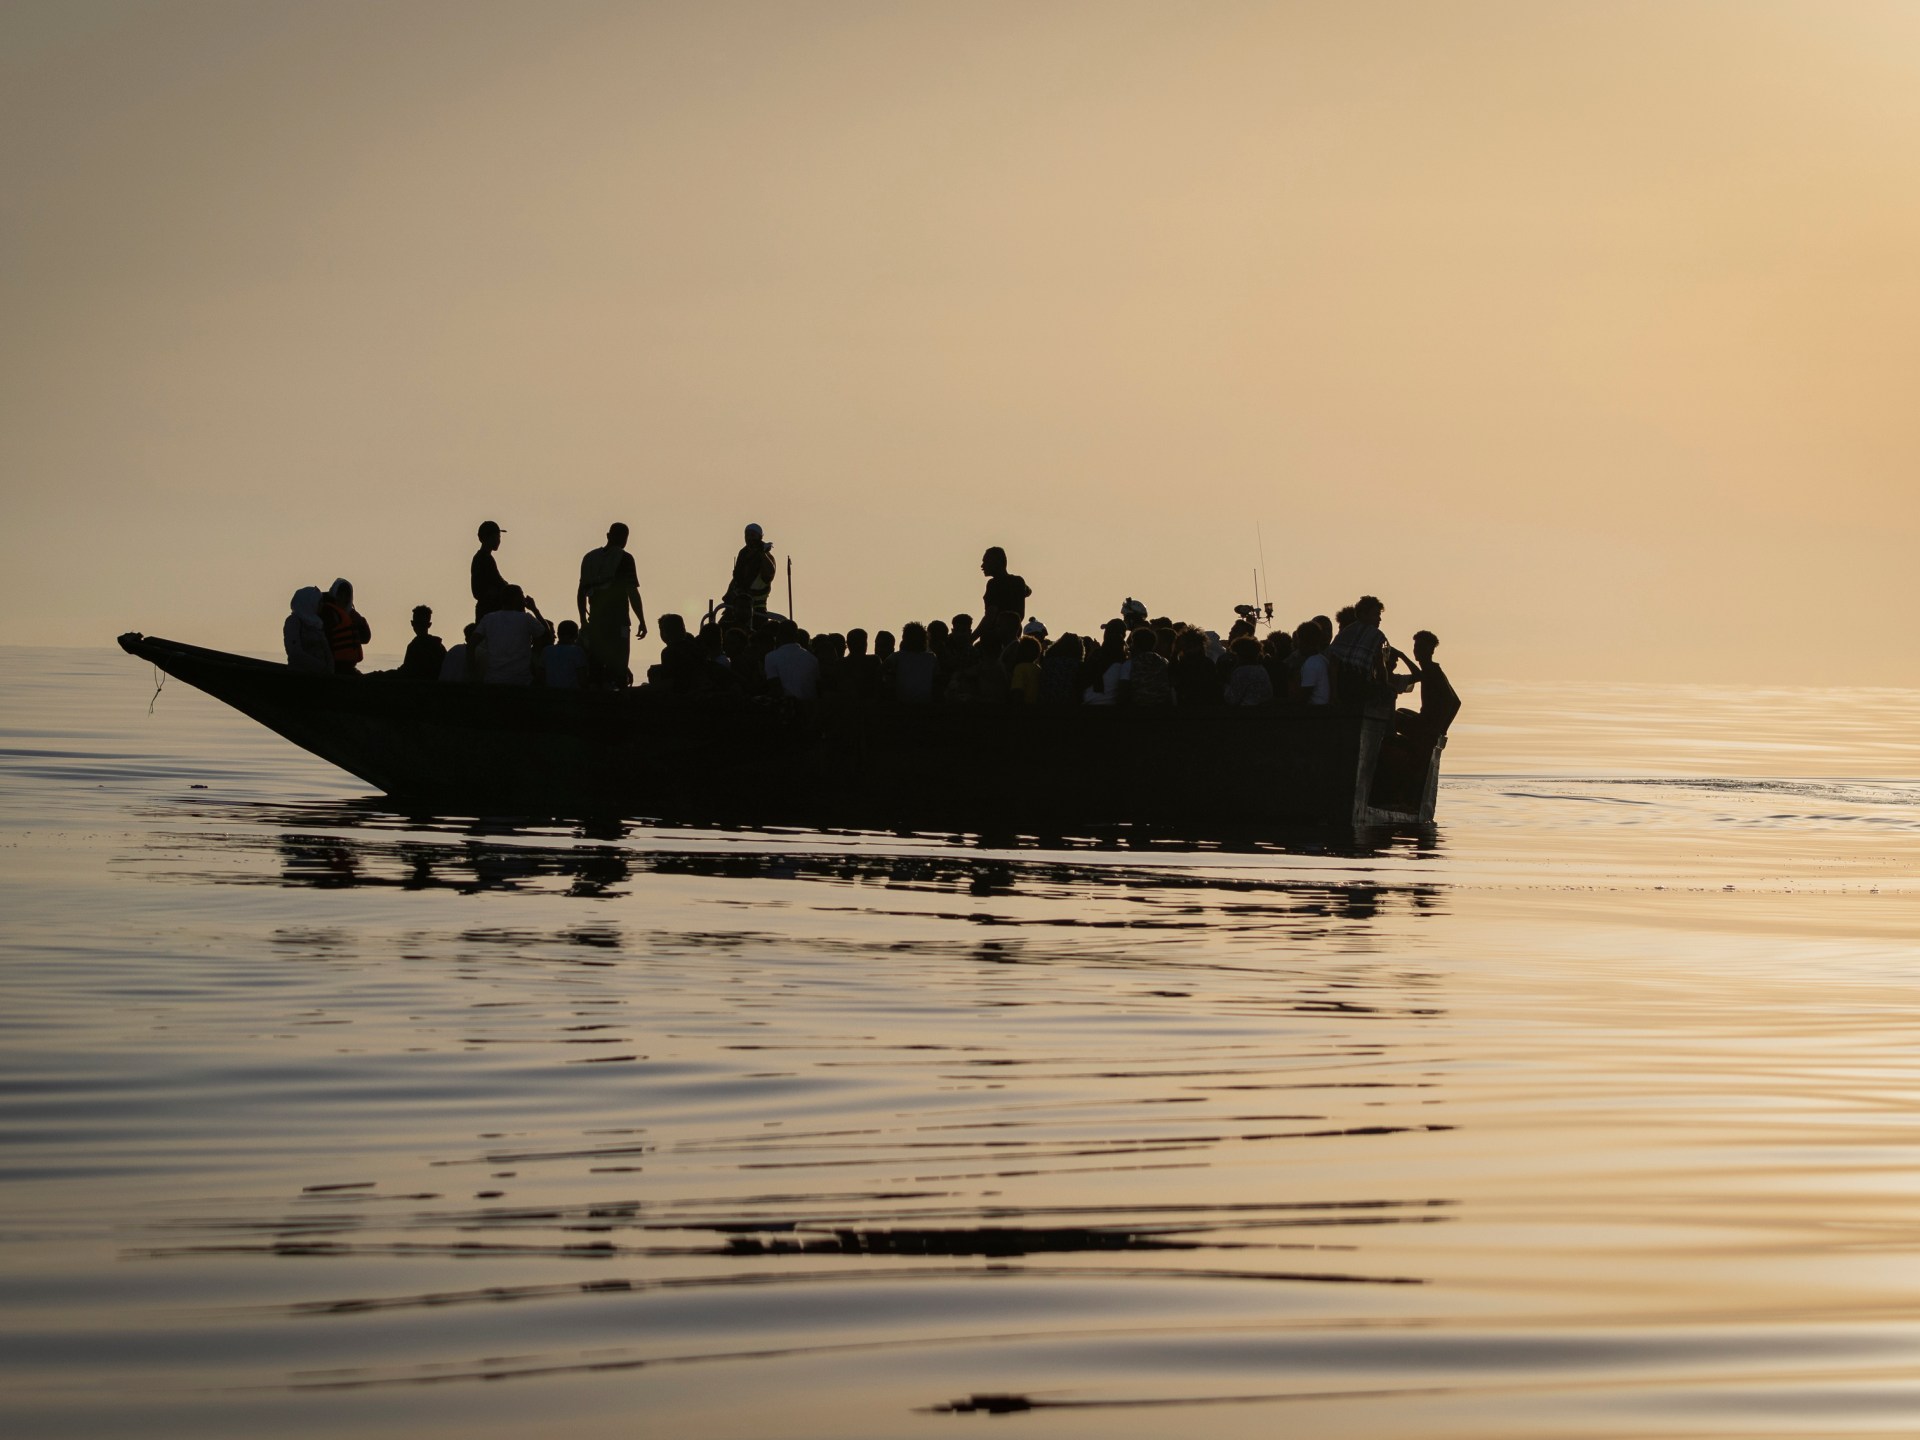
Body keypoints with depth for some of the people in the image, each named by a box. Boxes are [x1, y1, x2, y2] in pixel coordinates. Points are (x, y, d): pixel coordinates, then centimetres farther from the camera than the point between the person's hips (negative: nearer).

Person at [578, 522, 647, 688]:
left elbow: (581, 592, 14)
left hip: (595, 622, 5)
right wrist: (642, 621, -5)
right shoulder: (624, 559, -6)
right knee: (618, 669, -5)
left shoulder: (590, 558, 11)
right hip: (617, 622, -5)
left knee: (594, 668, 8)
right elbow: (632, 593, -10)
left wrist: (583, 620, 22)